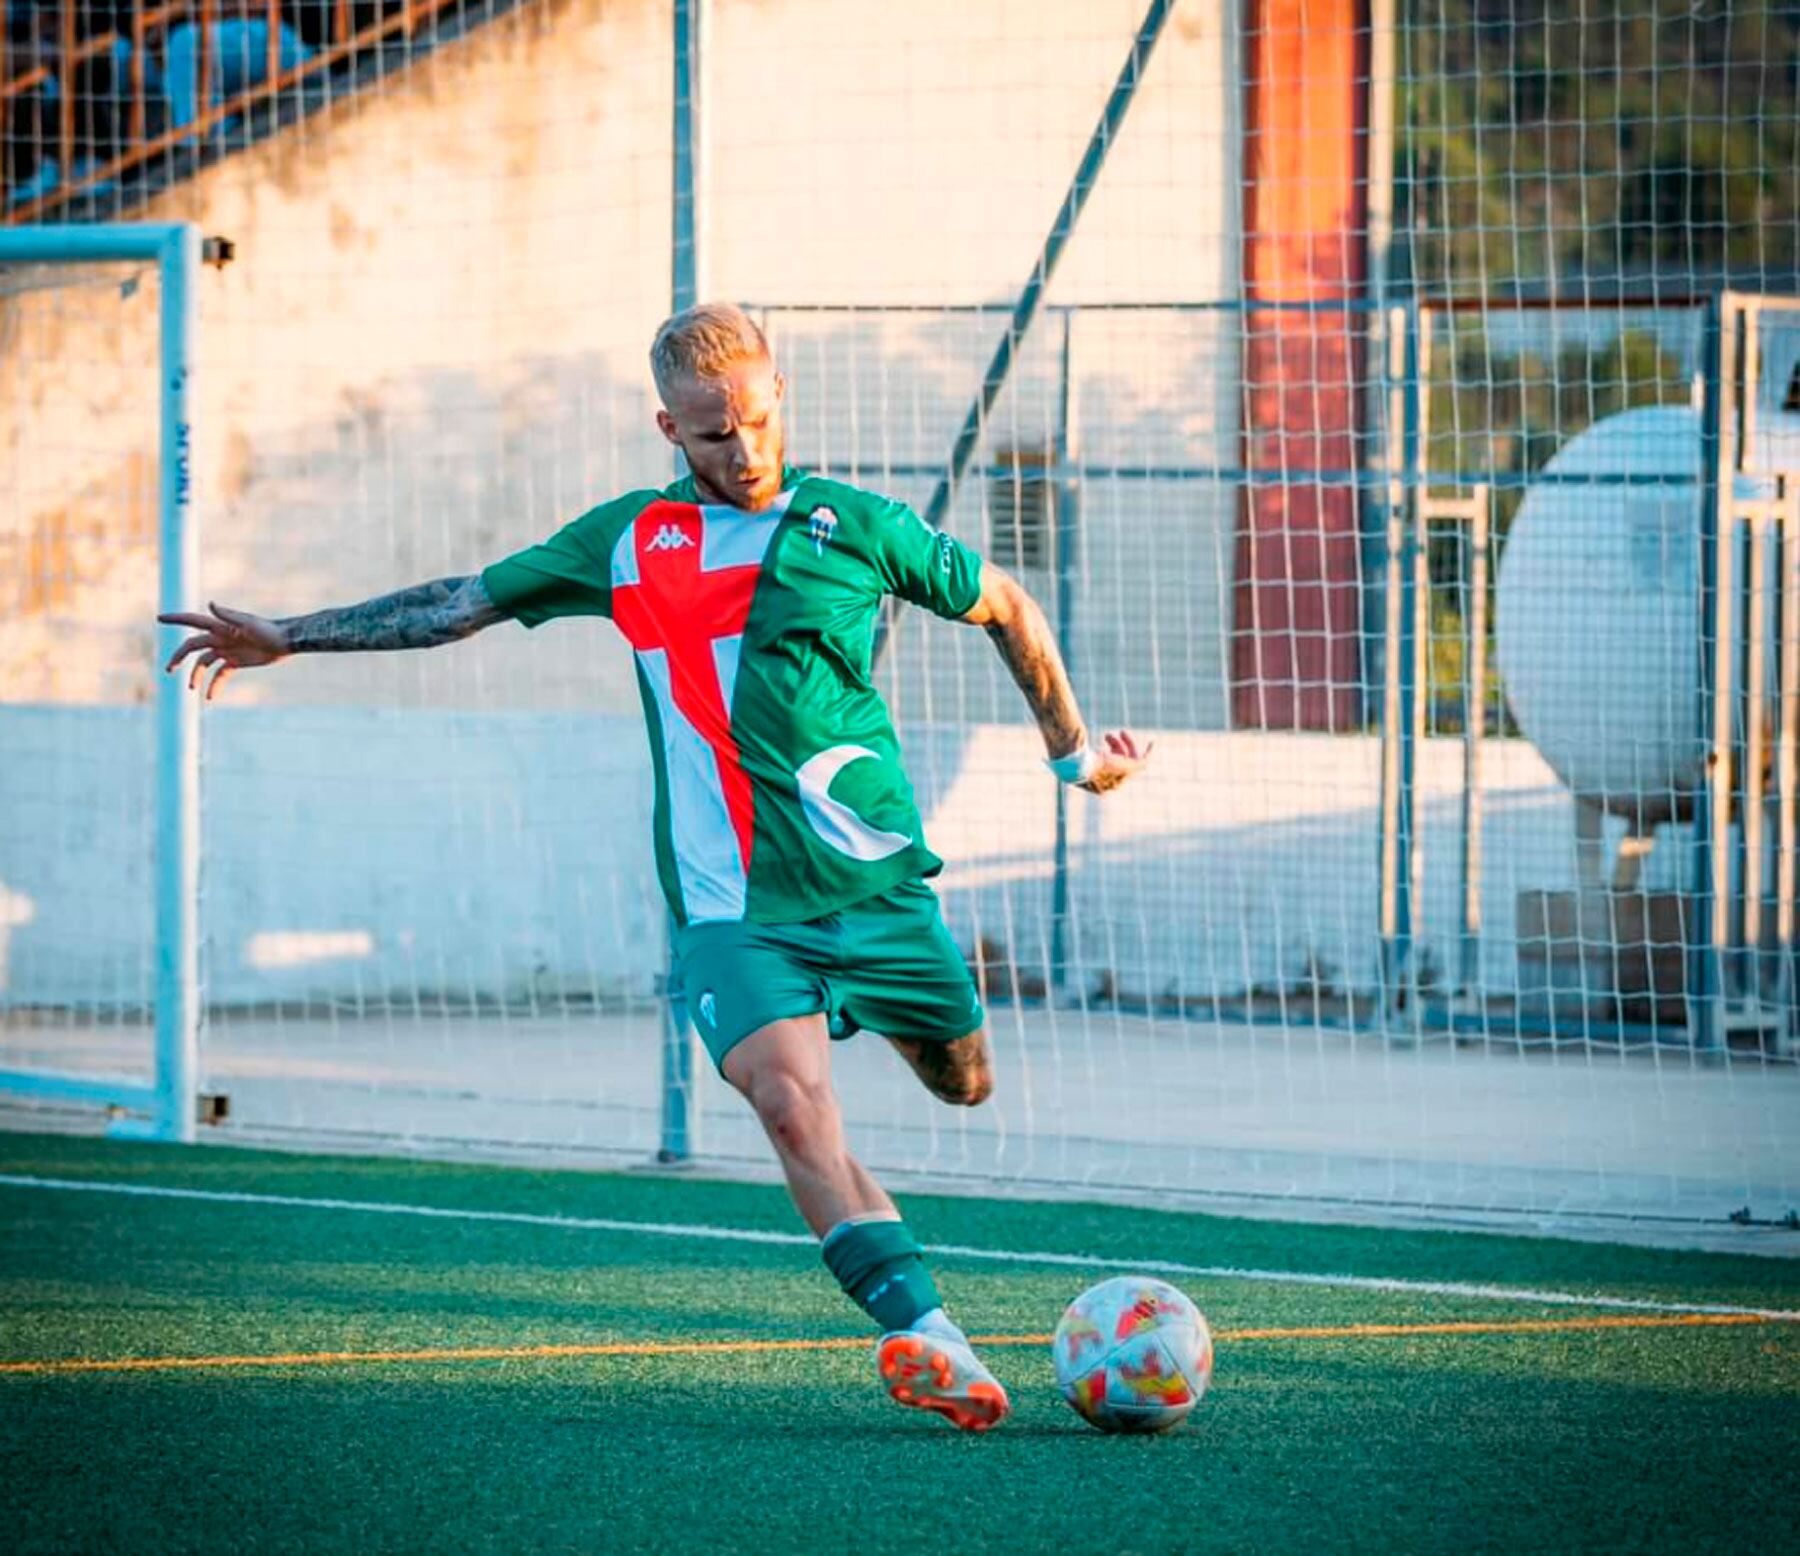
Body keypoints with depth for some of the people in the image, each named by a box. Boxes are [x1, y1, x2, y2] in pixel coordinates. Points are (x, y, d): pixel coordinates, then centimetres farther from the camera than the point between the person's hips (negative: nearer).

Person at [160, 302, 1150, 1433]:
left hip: (876, 881, 1)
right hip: (731, 905, -1)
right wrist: (290, 637, 16)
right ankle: (926, 1336, -31)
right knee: (793, 1101, -23)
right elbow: (464, 602, 18)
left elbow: (1005, 608, 18)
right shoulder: (628, 540, 8)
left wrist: (1074, 751, 22)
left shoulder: (855, 525, 4)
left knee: (964, 1083, 9)